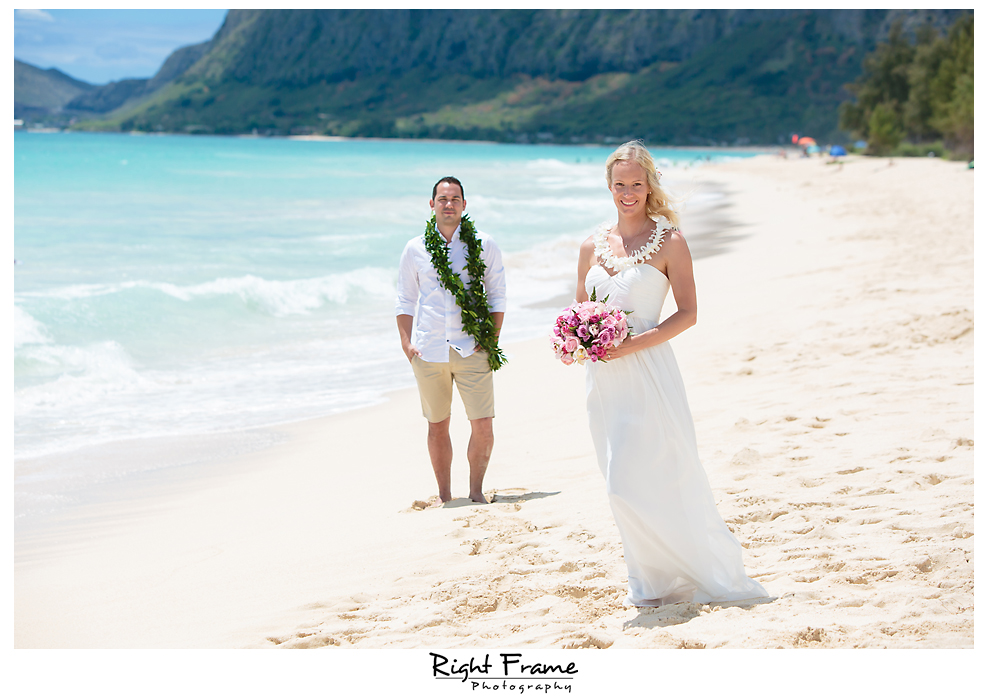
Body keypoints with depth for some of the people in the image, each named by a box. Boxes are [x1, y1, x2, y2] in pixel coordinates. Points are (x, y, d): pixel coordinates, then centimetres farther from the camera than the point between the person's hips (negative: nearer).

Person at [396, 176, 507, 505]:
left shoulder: (484, 247, 6)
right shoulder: (414, 249, 7)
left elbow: (497, 296, 8)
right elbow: (405, 301, 12)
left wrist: (492, 340, -1)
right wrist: (407, 343, 2)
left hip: (473, 350, -1)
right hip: (429, 351, 1)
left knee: (483, 427, -7)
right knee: (438, 427, 8)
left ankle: (476, 490, 12)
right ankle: (444, 498, 19)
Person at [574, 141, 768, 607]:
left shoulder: (669, 241, -4)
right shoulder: (593, 244, 10)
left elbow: (688, 313, -8)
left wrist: (633, 343, -18)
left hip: (647, 372, -5)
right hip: (604, 377, 5)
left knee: (656, 478, -7)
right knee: (623, 485, 8)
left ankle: (713, 573, 12)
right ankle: (653, 582, 21)